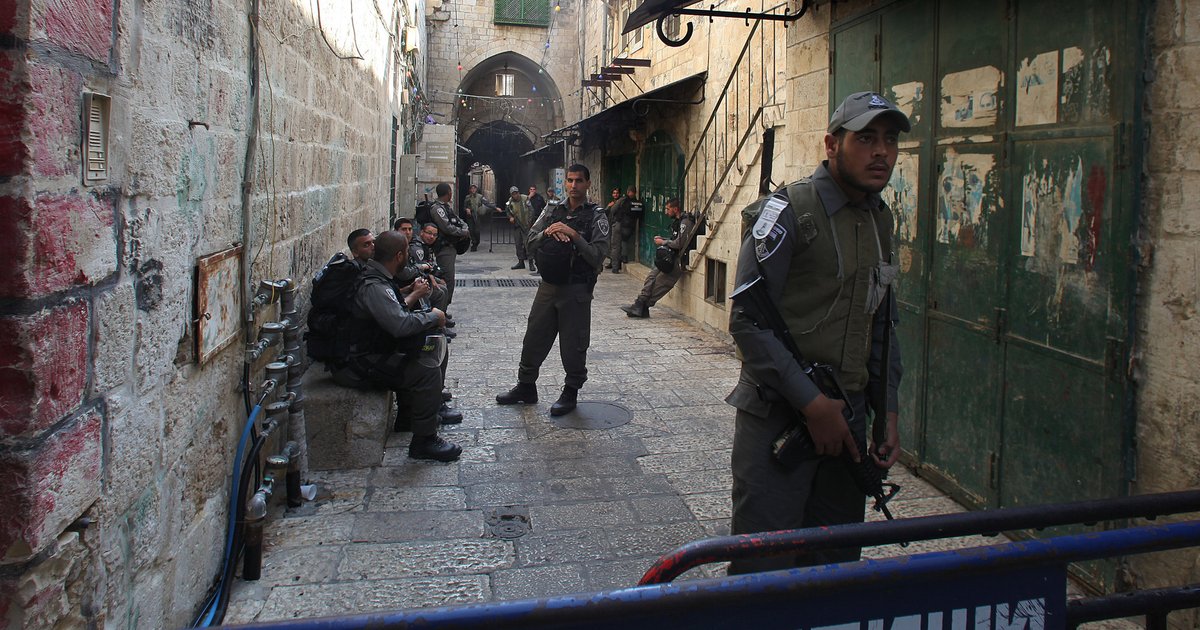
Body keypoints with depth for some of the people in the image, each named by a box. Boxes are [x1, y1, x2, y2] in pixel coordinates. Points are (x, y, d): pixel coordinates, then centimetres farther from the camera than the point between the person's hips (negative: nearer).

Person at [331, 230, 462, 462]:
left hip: (362, 352, 11)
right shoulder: (373, 286, -24)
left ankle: (407, 416, 31)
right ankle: (424, 441, -7)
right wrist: (434, 316, -19)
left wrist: (413, 296, 22)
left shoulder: (370, 274, 9)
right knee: (426, 371, -15)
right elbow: (400, 325, -34)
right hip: (356, 365, -11)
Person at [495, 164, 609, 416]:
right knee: (534, 338, 12)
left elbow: (597, 256, -14)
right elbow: (531, 244, 5)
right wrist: (547, 233, -12)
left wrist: (574, 236, -20)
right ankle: (526, 387, 27)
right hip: (548, 285, 5)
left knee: (573, 344, 4)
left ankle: (570, 393, 20)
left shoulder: (596, 216, -4)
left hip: (576, 289, -5)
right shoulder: (552, 211, 10)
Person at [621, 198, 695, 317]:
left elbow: (680, 243, -22)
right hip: (672, 256, 9)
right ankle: (640, 305, -10)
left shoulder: (685, 222, -14)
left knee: (661, 282, -11)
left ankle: (641, 307, -6)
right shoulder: (677, 221, 18)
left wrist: (663, 242, -9)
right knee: (652, 276, -4)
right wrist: (662, 239, 6)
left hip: (680, 259, -9)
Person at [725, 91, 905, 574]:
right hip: (779, 417, -7)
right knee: (764, 568, -1)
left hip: (847, 423, 7)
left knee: (836, 562, 14)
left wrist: (888, 413, 10)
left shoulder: (880, 220, 13)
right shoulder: (789, 212, -10)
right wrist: (813, 403, -16)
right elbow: (747, 321, -15)